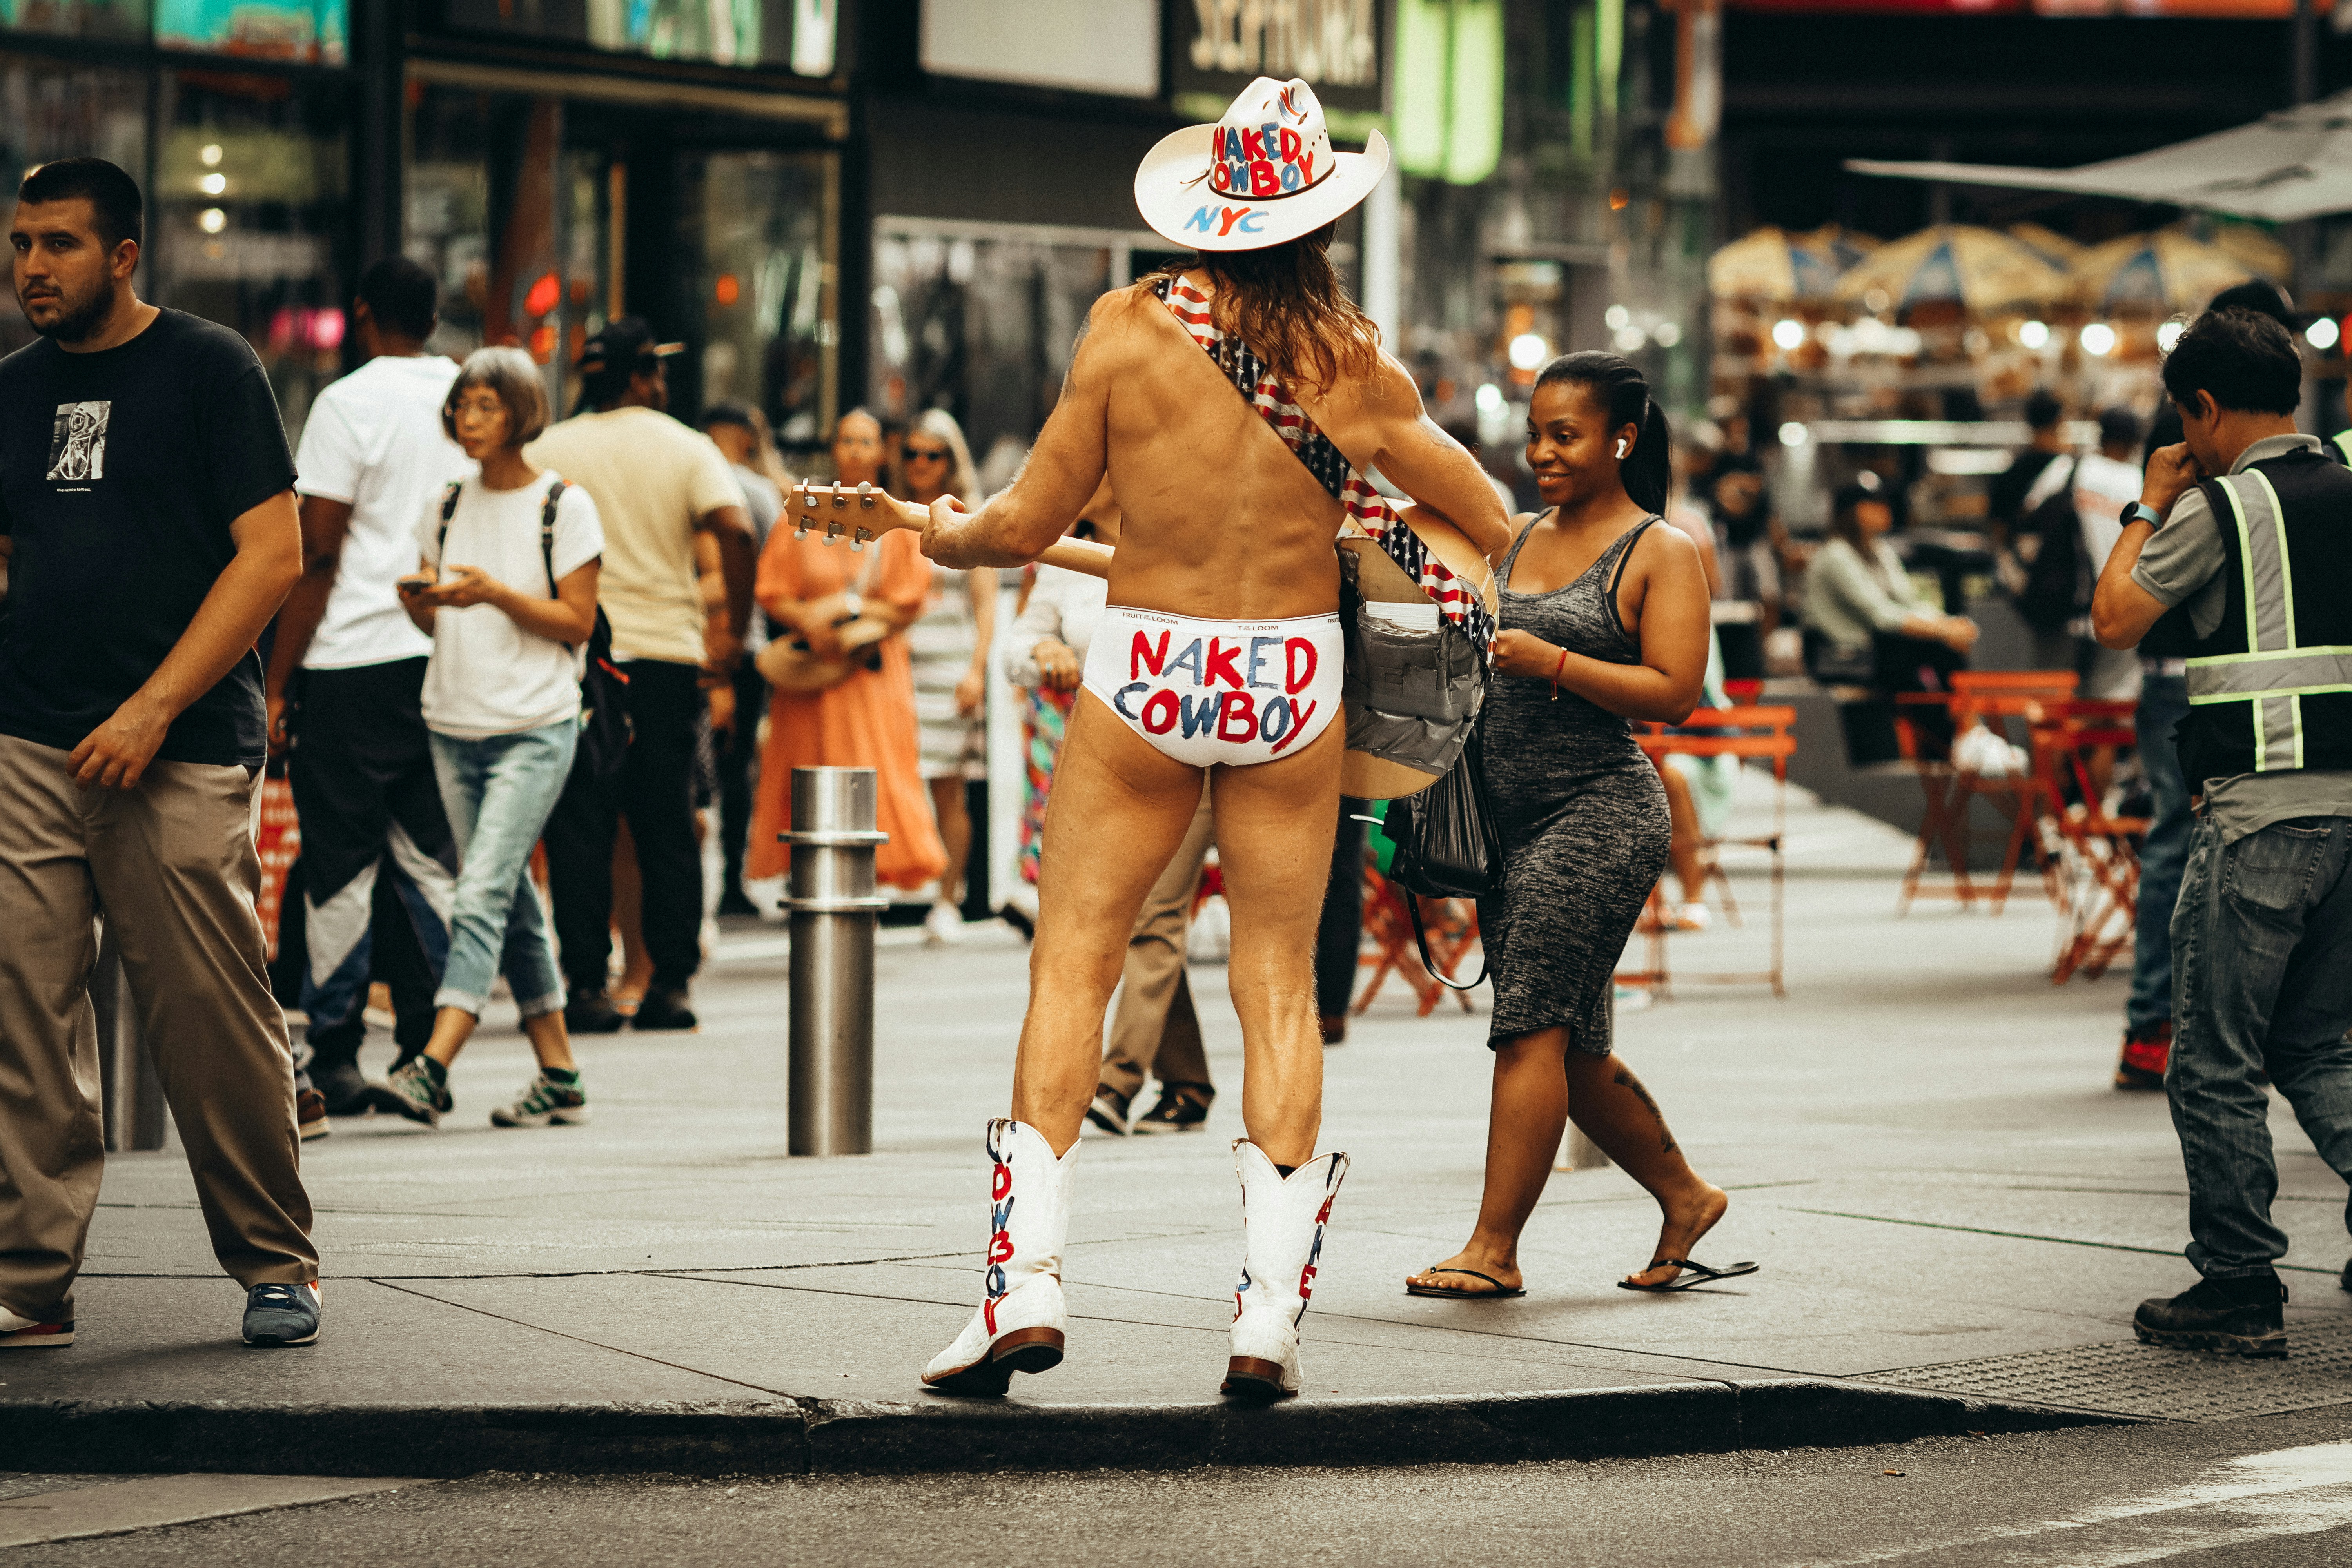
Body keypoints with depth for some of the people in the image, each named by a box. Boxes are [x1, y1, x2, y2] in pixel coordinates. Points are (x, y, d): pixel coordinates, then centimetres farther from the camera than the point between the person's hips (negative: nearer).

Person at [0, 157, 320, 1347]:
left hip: (182, 756, -5)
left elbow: (273, 553, -7)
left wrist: (154, 708, -13)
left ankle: (276, 1265, 13)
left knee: (213, 1024, -3)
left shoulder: (208, 368, 0)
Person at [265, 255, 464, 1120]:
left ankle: (334, 1059, 1)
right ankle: (426, 1055, 8)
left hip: (354, 660, -5)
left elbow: (317, 556, -10)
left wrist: (278, 684, -6)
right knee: (432, 862, 9)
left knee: (340, 867, 0)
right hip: (449, 659, 5)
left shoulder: (349, 403, -7)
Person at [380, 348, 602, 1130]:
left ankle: (433, 1067, -25)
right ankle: (560, 1075, 15)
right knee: (511, 901, 8)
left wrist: (495, 593, -19)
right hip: (455, 724, 6)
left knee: (483, 892, -16)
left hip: (536, 727, -6)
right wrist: (419, 602, -7)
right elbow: (436, 619, 16)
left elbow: (577, 623, -6)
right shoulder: (447, 506, 12)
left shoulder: (564, 506, -4)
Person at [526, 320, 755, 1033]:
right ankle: (671, 983, 7)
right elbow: (735, 528, -12)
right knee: (668, 826, 9)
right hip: (668, 654, 0)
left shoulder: (548, 450, 4)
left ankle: (588, 986, -4)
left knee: (579, 828, 1)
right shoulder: (685, 448, 2)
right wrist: (733, 631, -5)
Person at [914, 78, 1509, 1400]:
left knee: (1073, 962, 7)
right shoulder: (1355, 364, -5)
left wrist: (947, 538, 17)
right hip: (1295, 673, 1)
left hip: (1144, 669, -1)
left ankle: (1028, 1280, -2)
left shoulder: (1127, 328, -9)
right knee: (1280, 982, 8)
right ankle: (1271, 1310, 4)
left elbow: (1029, 526, -3)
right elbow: (1492, 528, 4)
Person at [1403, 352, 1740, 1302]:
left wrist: (1551, 662, -19)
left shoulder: (1661, 554, -3)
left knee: (1532, 1027, -14)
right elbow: (1487, 662, 27)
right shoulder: (1519, 542, 17)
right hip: (1507, 815, 8)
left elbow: (1674, 693, -12)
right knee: (1568, 1046, 11)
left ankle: (1495, 1248, -13)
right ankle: (1685, 1197, 28)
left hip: (1601, 808, -8)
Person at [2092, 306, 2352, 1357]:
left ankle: (2240, 1290, 4)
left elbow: (2115, 621, -4)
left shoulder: (2217, 506, -8)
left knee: (2217, 1061, 2)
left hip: (2260, 811, -7)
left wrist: (2150, 509, 7)